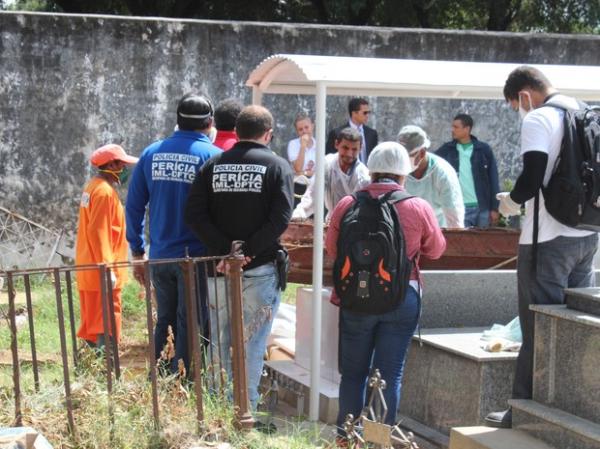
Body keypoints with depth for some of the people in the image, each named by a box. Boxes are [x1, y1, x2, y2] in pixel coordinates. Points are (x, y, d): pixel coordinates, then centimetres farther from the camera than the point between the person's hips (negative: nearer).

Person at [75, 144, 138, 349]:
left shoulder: (93, 187, 16)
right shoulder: (105, 191, -16)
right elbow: (98, 232, -22)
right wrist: (108, 268, -23)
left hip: (89, 272, 10)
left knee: (93, 324, 14)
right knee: (107, 327, -9)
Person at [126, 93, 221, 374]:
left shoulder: (151, 154, 5)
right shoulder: (212, 156, -9)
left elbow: (134, 207, 7)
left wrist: (138, 253, 13)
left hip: (159, 257, 4)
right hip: (195, 256, -4)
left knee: (163, 322, 17)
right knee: (189, 326, 4)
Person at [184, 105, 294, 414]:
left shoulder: (213, 166, 6)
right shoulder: (278, 167, -3)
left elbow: (194, 215, -4)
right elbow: (280, 219, -16)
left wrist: (226, 250, -9)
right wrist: (248, 251, -15)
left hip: (220, 268, 3)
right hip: (261, 270, -3)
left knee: (222, 343, 13)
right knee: (252, 345, 3)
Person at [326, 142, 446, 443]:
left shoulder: (347, 205, -6)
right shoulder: (419, 208, -8)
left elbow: (332, 248, 7)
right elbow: (436, 250, 5)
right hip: (402, 299, -1)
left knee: (353, 372, 13)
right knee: (390, 374, 7)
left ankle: (346, 437, 17)